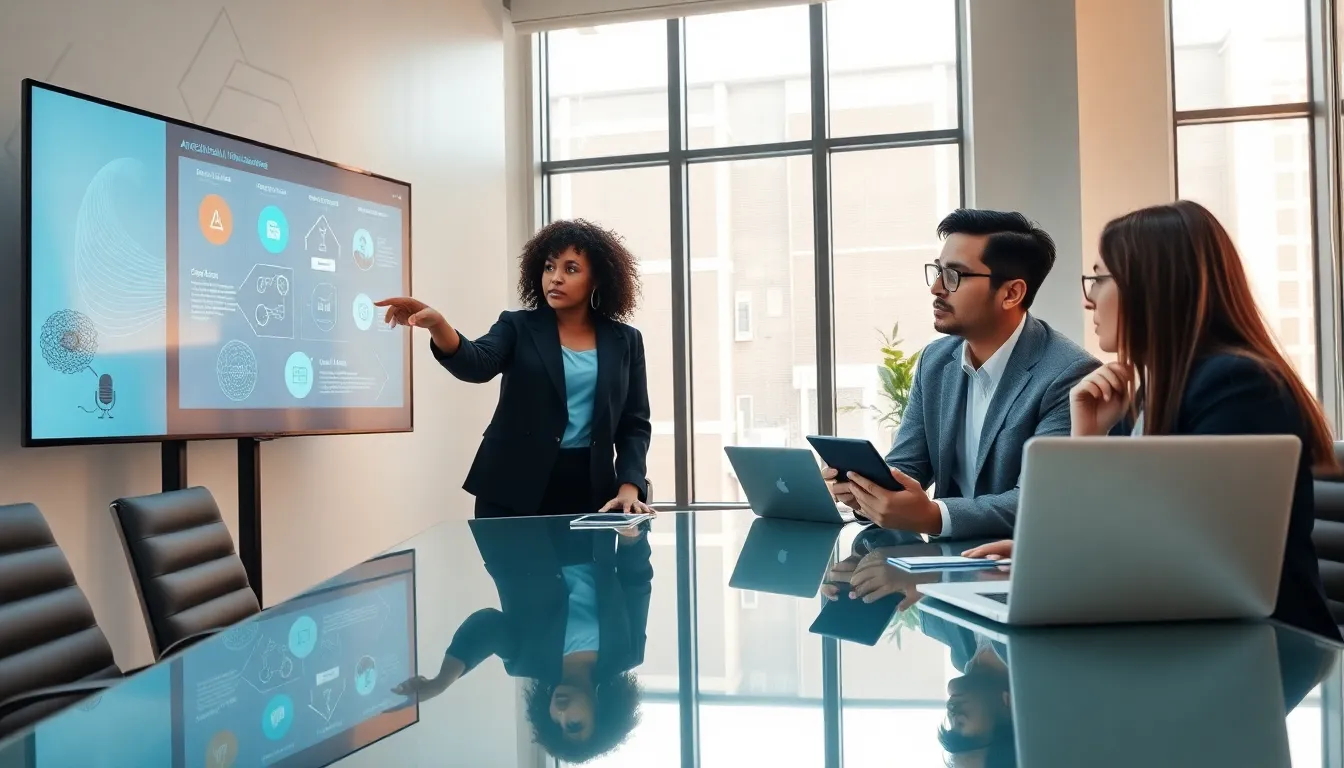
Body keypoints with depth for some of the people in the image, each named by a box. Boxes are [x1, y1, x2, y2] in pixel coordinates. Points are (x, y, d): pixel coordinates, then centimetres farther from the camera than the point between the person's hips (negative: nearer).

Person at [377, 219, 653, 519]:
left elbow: (635, 424, 6)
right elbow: (477, 366, -17)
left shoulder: (625, 341, 6)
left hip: (588, 490, 1)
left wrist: (629, 488, -9)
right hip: (513, 489, -1)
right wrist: (437, 325, -36)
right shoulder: (519, 327, 3)